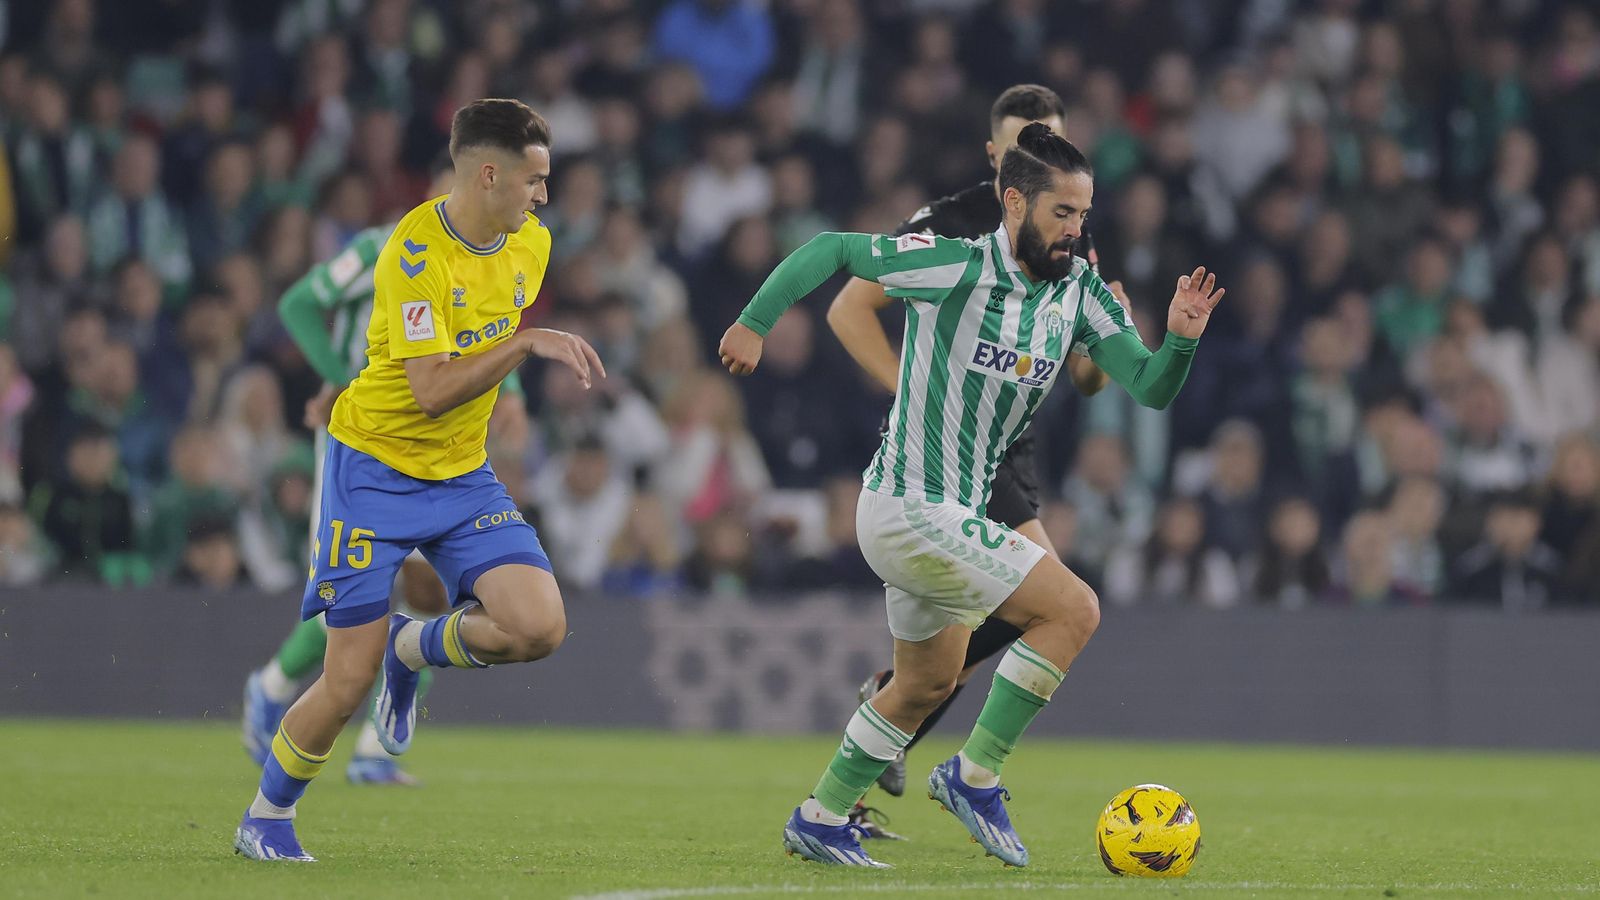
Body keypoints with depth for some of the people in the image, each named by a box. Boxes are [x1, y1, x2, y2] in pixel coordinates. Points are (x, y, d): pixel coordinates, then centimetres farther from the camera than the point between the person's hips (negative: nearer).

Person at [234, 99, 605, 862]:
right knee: (349, 681, -7)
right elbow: (431, 390, -28)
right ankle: (265, 820, 18)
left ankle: (413, 649, 15)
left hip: (463, 471, 6)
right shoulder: (414, 254, -22)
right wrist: (526, 345, -29)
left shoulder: (530, 242, 1)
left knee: (539, 627, -17)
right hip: (374, 468, -6)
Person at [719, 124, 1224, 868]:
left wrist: (1180, 339, -21)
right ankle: (974, 776, -7)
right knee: (1073, 610, -16)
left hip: (953, 513, 9)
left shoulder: (1079, 292, 1)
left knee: (928, 684, 23)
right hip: (910, 507, -9)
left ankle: (820, 820, 36)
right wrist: (755, 322, -10)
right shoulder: (957, 268, -18)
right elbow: (830, 249, -11)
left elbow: (1150, 389, -2)